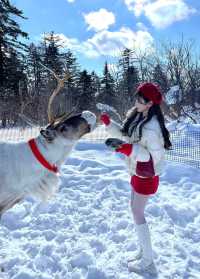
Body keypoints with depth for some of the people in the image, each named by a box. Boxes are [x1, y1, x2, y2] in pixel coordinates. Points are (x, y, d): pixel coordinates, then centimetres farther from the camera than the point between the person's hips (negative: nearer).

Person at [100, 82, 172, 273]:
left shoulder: (151, 127, -27)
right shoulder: (136, 116, 0)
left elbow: (156, 156, -25)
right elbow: (125, 134, 10)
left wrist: (131, 150, -35)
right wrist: (108, 123, -3)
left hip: (146, 175, -9)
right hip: (138, 171, 9)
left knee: (137, 213, 3)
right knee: (136, 210, 20)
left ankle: (147, 260, 22)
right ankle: (143, 250, 38)